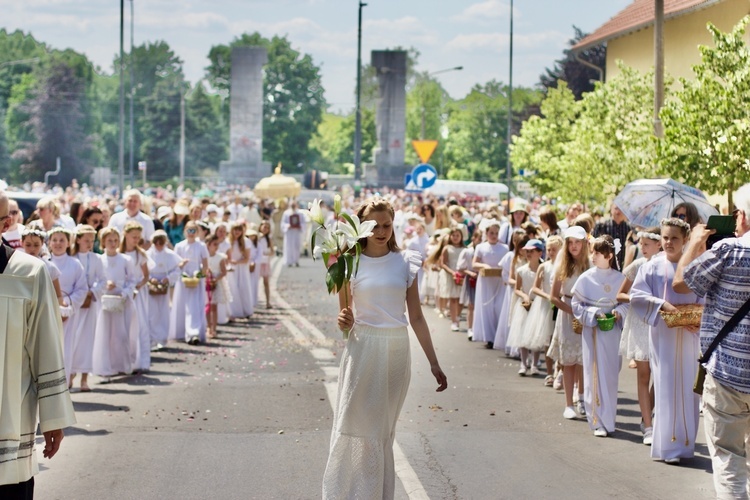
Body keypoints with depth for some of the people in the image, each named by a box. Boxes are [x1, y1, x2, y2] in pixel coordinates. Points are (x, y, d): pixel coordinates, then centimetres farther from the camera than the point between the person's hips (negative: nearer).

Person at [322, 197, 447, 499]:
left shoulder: (405, 263, 4)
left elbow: (416, 317, 6)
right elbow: (345, 319, 5)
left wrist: (434, 363, 5)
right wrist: (344, 323, -19)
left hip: (397, 350, 2)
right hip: (363, 349, -2)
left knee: (384, 431, 11)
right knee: (358, 429, -3)